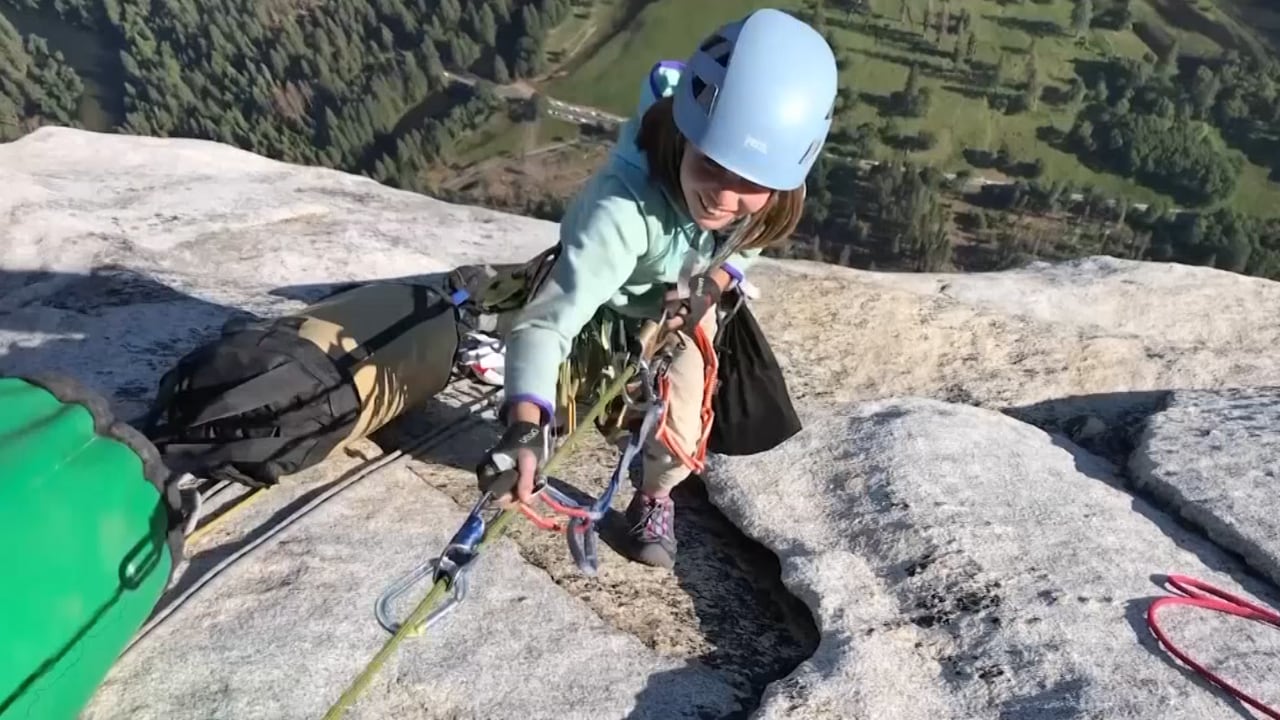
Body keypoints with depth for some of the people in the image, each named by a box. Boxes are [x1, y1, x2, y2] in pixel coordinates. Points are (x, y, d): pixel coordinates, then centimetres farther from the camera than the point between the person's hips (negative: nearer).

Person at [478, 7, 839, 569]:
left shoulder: (764, 193, -33)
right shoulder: (621, 206, -50)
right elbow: (549, 320, -56)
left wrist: (712, 284, -26)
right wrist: (523, 428, -71)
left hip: (683, 299, 3)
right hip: (607, 298, -3)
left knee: (678, 425, 1)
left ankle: (655, 500, 35)